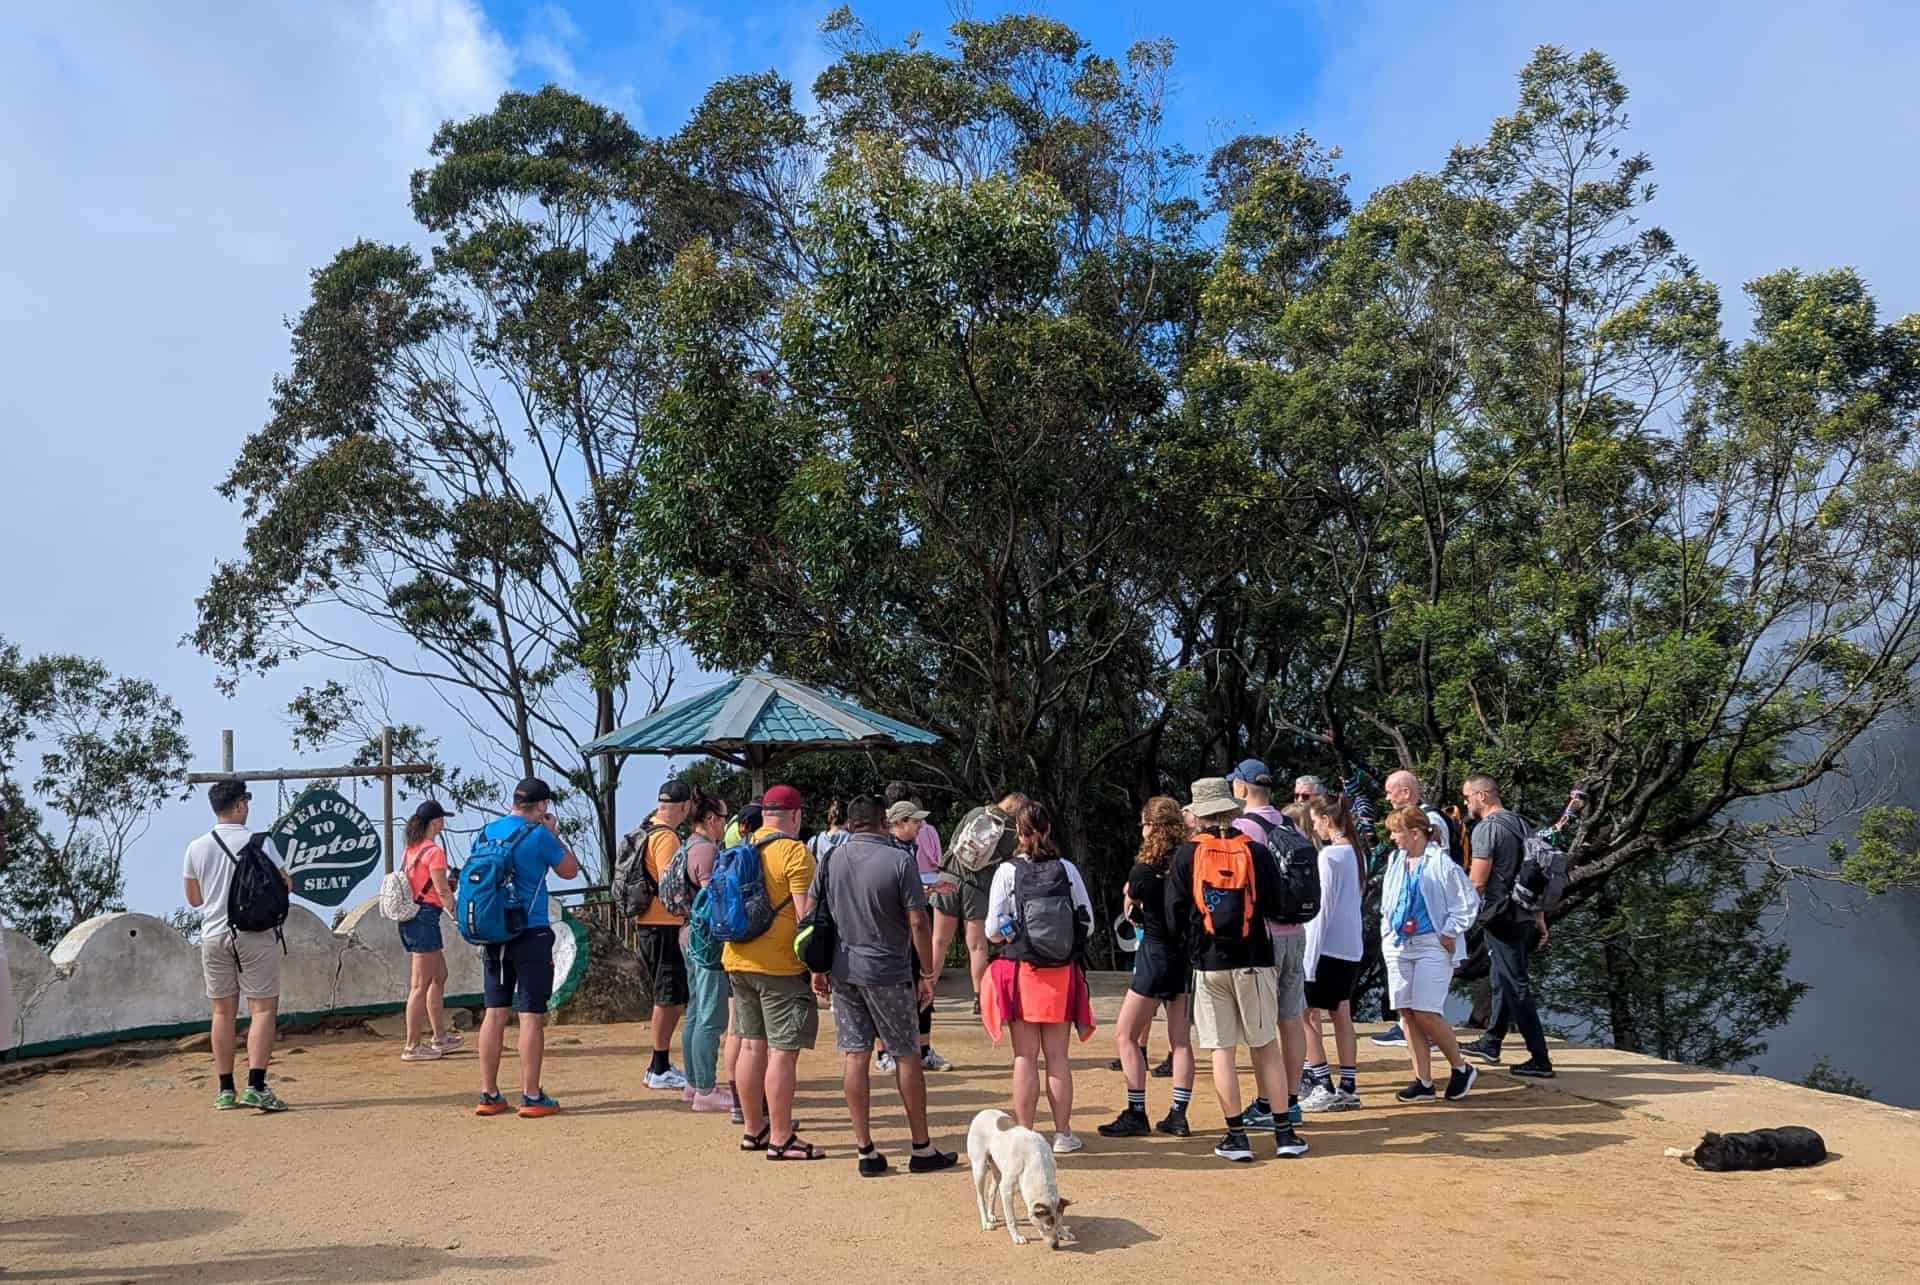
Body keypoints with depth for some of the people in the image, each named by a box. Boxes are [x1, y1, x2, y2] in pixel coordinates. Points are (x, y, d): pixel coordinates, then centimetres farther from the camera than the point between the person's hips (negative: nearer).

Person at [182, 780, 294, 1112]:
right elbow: (285, 885, -5)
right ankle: (255, 1087, -9)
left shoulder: (196, 848, 1)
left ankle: (226, 1090, 15)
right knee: (263, 1009, 0)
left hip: (214, 935, 4)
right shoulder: (260, 842, -10)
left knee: (223, 1012, 12)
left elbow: (194, 899, 10)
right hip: (255, 935, -4)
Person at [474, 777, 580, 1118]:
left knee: (495, 1012, 10)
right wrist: (554, 833, 9)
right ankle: (532, 1096, 2)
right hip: (531, 933, -6)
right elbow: (570, 870, 0)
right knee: (532, 1016, -1)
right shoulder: (538, 835, -11)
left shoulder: (488, 831, 7)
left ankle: (489, 1095, 14)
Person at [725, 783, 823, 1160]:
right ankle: (781, 1140, 0)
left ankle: (753, 1130, 23)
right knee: (783, 1051, -3)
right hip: (780, 965, -8)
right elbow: (806, 913, -16)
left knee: (752, 1045, 15)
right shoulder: (794, 852, -11)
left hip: (738, 960, 8)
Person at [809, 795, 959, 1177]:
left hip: (843, 971, 4)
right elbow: (918, 922, -11)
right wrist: (927, 974, -3)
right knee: (905, 1056, 8)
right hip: (888, 973, -4)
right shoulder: (899, 860, -10)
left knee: (855, 1057, 7)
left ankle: (866, 1151, 10)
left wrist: (818, 969, 13)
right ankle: (922, 1150, 16)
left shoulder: (831, 860, 2)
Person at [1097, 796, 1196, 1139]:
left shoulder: (1143, 871, -14)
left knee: (1125, 1035, 4)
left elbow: (1132, 913, 2)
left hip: (1156, 955, -6)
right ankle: (1178, 1115, 13)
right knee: (1180, 1038, 12)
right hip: (1186, 954, 6)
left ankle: (1136, 1115, 2)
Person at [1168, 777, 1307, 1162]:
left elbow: (1175, 914, -2)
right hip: (1254, 959, 1)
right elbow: (1275, 906, 2)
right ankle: (1283, 1133, 12)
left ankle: (1237, 1136, 7)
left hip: (1208, 961, -1)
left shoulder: (1185, 855, -4)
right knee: (1266, 1046, 10)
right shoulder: (1257, 851, -3)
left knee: (1222, 1050, 4)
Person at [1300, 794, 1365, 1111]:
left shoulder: (1329, 854, -16)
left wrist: (1310, 957, -12)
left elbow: (1322, 907, -16)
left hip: (1328, 947, -8)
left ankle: (1324, 1088, 0)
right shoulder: (1354, 851, 7)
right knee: (1341, 1015, 12)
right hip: (1351, 948, 8)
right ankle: (1347, 1088, 14)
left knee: (1308, 1014, 0)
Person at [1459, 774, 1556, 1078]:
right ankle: (1491, 1043, 33)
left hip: (1501, 917, -9)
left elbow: (1477, 882, -18)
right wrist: (1540, 919, 19)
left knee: (1516, 987, -5)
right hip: (1525, 916, 9)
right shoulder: (1521, 824, 13)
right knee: (1502, 980, 21)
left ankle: (1540, 1060, -5)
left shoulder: (1487, 828, -14)